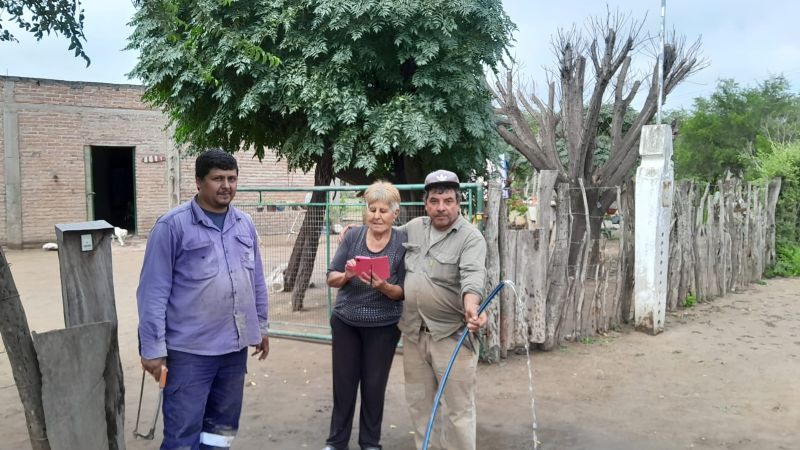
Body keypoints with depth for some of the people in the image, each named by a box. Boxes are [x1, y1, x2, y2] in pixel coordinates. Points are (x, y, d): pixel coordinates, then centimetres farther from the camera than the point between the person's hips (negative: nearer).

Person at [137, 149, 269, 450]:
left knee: (223, 425, 18)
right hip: (189, 349, -5)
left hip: (235, 346, 6)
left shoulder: (245, 224, 7)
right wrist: (153, 347, -12)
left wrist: (261, 326, 18)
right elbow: (154, 291, -11)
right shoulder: (172, 225, -11)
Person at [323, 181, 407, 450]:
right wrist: (347, 275, -25)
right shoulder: (353, 236, -4)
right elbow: (331, 279, -4)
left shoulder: (403, 243, -9)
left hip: (383, 327, -2)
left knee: (374, 385, 10)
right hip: (345, 323, 2)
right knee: (343, 382, 11)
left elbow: (402, 292, -8)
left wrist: (383, 286, -28)